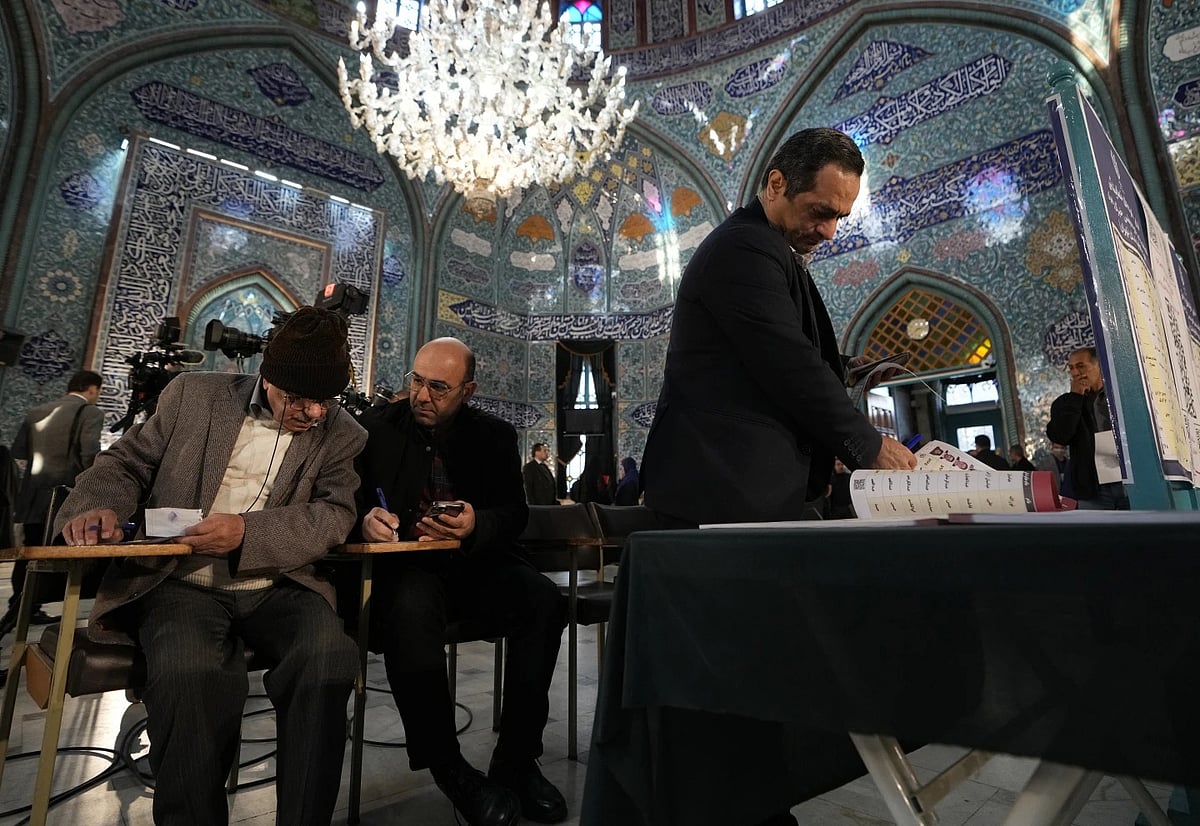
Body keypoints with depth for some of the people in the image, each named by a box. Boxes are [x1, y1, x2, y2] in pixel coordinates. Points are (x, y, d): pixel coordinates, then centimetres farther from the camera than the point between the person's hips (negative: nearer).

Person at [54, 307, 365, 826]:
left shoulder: (342, 434, 5)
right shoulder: (194, 394, 7)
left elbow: (334, 515, -5)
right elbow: (127, 462, 15)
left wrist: (247, 531, -20)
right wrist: (99, 506, -7)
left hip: (275, 586, 0)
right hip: (181, 581, 0)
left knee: (330, 657, -29)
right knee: (191, 672, -33)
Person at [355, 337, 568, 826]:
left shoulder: (495, 436, 8)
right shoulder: (376, 427, 5)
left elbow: (515, 513, 1)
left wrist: (477, 526, -22)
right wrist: (364, 520, -21)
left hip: (477, 562, 2)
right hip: (404, 563, -1)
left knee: (545, 602, -25)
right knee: (410, 612, -35)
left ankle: (516, 762, -8)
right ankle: (447, 767, -13)